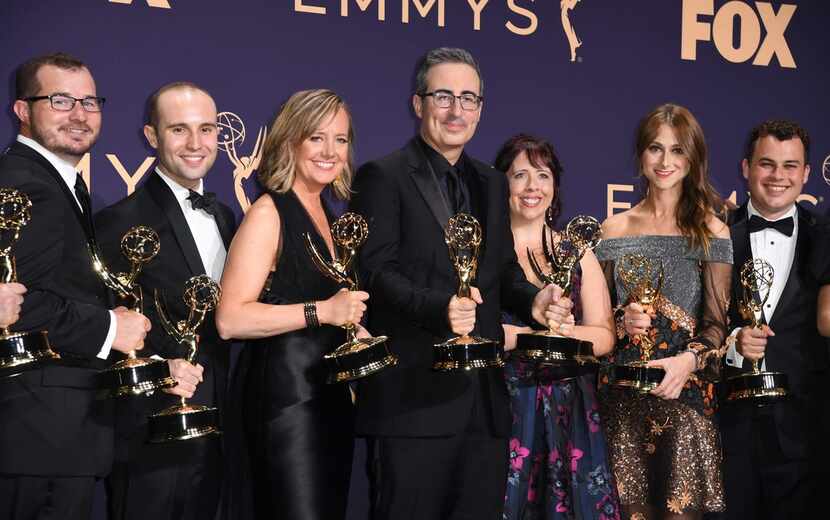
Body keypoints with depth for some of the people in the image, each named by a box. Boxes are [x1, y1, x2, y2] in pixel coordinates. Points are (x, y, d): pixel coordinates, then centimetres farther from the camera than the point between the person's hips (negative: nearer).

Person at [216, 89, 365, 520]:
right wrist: (321, 311, -22)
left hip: (332, 398, 8)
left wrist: (353, 317, 8)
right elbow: (230, 319, -19)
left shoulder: (331, 218, 15)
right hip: (285, 398, -8)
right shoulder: (269, 213, -9)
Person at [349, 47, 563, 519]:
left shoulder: (492, 184, 18)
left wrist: (533, 302, -5)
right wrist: (439, 308, -28)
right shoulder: (384, 177, -3)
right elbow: (376, 271, -12)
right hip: (417, 393, -6)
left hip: (486, 396, 6)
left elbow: (503, 272, 18)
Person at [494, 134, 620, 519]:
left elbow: (605, 336, 5)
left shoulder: (577, 253, 12)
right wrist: (536, 330, -15)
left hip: (569, 412, 3)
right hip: (501, 408, -3)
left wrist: (568, 333, -13)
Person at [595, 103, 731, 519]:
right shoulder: (614, 230, 9)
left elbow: (717, 322, 0)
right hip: (622, 396, 2)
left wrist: (689, 360, -18)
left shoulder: (712, 231, 4)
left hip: (686, 393, -2)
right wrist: (623, 324, -8)